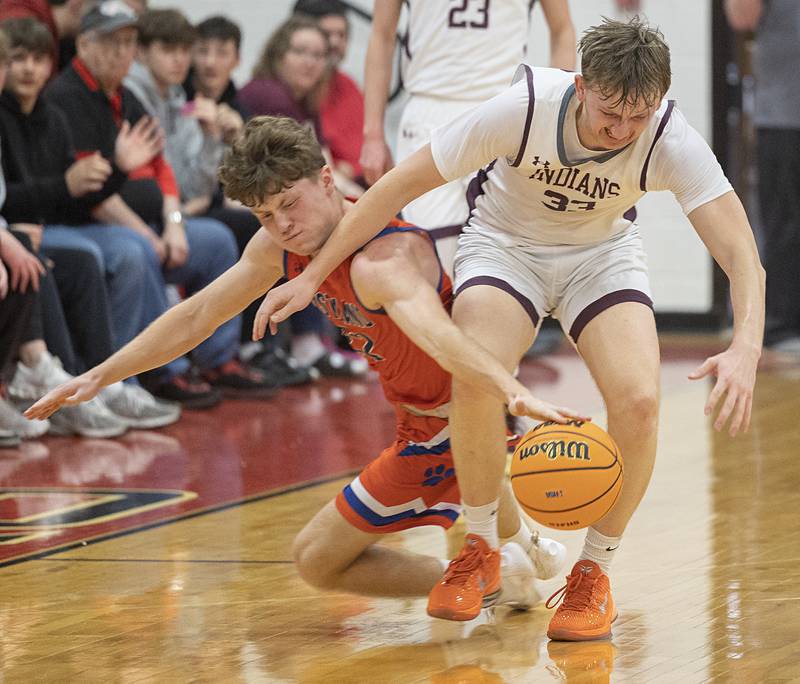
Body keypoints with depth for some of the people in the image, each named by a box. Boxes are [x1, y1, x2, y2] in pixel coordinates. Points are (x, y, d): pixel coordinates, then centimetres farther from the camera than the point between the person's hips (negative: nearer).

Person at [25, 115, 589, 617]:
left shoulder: (382, 260, -35)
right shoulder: (281, 246, -8)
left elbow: (439, 335, -55)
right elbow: (198, 317, 4)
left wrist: (517, 395, -71)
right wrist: (99, 377, 6)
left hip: (442, 428, -9)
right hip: (427, 413, 9)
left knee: (317, 559, -3)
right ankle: (521, 542, 60)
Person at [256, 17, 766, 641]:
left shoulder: (670, 140, -29)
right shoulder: (523, 108, -31)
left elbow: (741, 252, -31)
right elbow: (404, 184, -20)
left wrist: (745, 349, -51)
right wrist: (314, 275, -17)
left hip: (602, 253, 1)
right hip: (505, 243, -1)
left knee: (638, 399, -25)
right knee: (475, 381, -30)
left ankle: (594, 572, -2)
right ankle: (482, 548, -3)